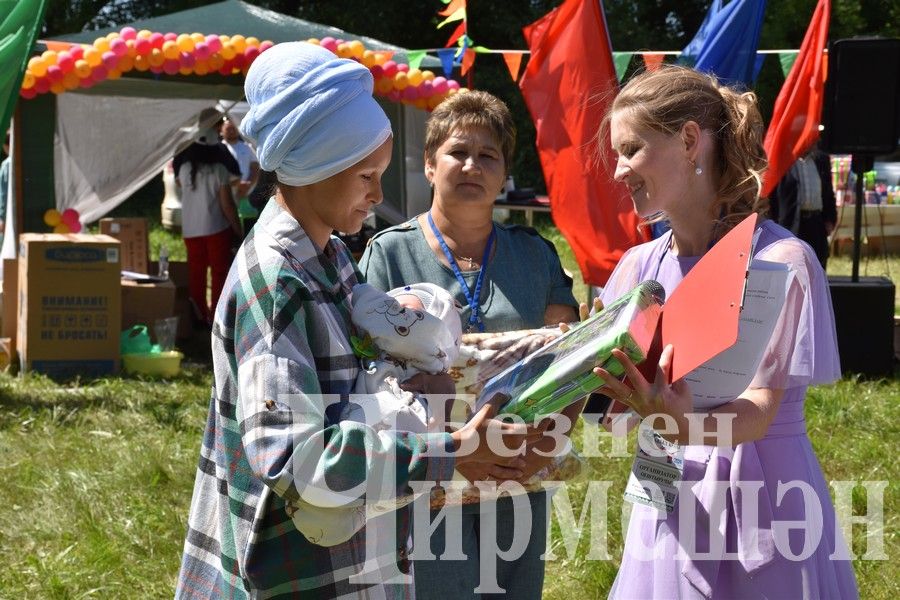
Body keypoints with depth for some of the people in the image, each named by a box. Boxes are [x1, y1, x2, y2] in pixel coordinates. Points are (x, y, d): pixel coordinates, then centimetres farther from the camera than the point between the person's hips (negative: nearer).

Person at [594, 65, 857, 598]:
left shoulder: (779, 260, -13)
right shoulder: (641, 267, 5)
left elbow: (760, 411, -20)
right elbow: (598, 393, 1)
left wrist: (688, 426, -39)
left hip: (762, 501, -5)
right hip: (670, 495, 5)